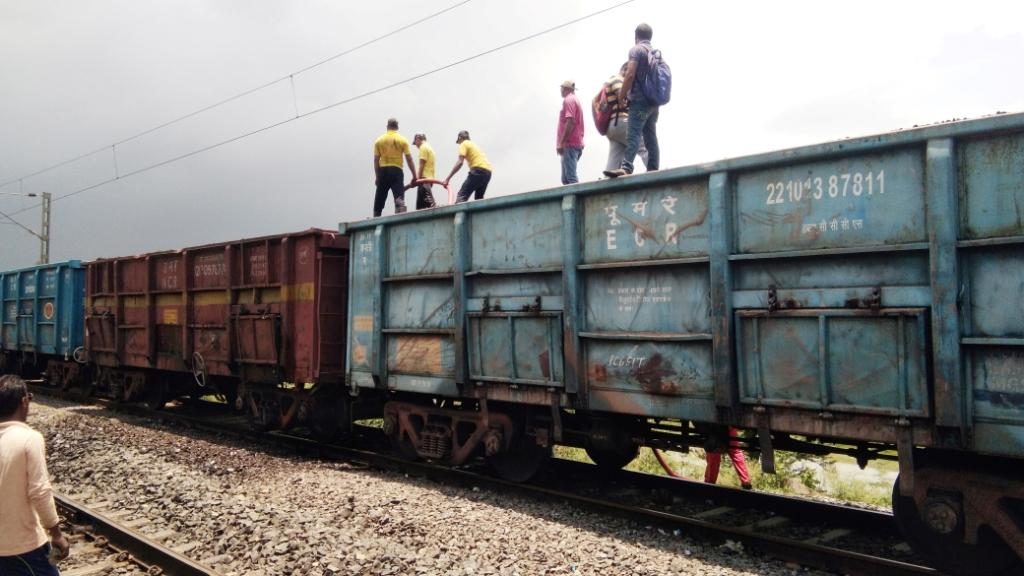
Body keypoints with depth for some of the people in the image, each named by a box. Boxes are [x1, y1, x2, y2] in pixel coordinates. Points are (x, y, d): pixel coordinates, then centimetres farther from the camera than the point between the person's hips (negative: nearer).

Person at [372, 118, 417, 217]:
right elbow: (409, 159, -1)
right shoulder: (402, 140, 3)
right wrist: (414, 175, 3)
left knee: (379, 198, 11)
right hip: (396, 170, -2)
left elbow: (376, 160, 4)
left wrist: (377, 176, 8)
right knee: (399, 196, -9)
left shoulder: (379, 140, 7)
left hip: (383, 170, 2)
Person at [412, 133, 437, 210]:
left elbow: (422, 164, -13)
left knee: (429, 202, -19)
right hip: (430, 178, 10)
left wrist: (418, 177, -14)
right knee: (420, 204, 10)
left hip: (424, 178, -10)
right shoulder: (429, 147, 24)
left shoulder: (423, 147, -4)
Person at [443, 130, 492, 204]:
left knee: (462, 196, -14)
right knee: (479, 198, 15)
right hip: (487, 171, 8)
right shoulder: (474, 144, 31)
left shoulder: (464, 144, 6)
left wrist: (448, 178, -9)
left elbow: (460, 162, -7)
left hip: (478, 170, -8)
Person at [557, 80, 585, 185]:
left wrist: (561, 143, -19)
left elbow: (570, 122, -17)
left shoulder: (568, 100, -5)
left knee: (571, 178, -16)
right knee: (566, 179, 8)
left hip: (570, 144, -10)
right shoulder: (576, 100, 24)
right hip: (577, 143, 10)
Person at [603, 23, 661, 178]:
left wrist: (622, 96, -5)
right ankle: (653, 170, 2)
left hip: (640, 100, -8)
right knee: (651, 138, 6)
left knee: (633, 135, -19)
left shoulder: (636, 49, -2)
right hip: (653, 101, 8)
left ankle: (626, 167, -30)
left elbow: (630, 75, -13)